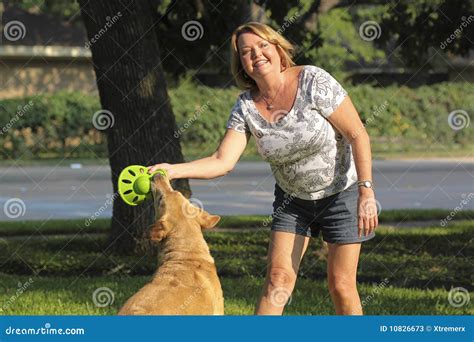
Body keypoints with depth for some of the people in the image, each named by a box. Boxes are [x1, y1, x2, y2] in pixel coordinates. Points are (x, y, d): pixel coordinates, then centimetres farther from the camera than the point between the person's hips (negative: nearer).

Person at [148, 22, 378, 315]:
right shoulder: (246, 107, -9)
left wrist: (367, 193, -23)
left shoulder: (314, 82, -22)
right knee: (278, 277, -7)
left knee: (341, 285, -4)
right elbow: (222, 162, -16)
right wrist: (173, 170, -31)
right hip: (293, 199, 4)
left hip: (342, 190, -4)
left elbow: (358, 135, -19)